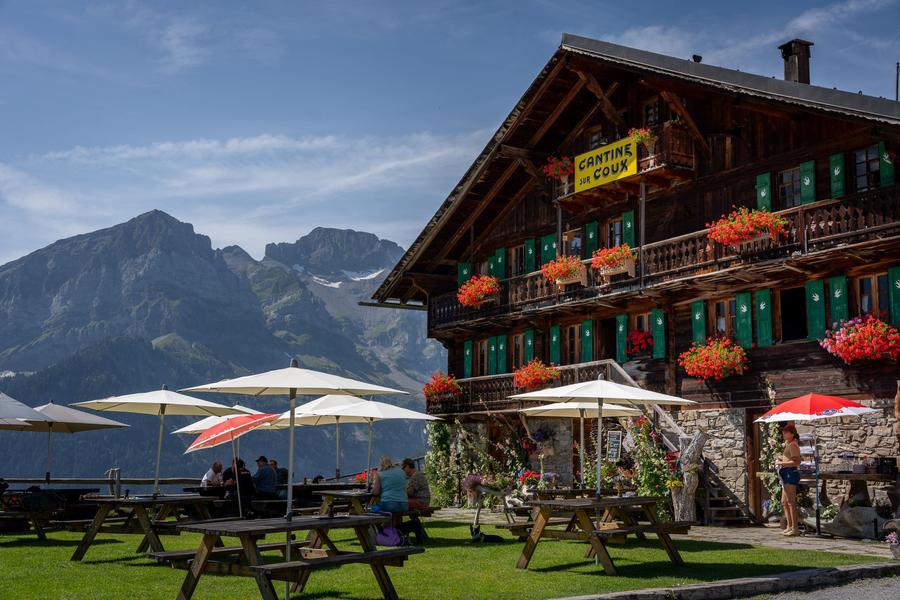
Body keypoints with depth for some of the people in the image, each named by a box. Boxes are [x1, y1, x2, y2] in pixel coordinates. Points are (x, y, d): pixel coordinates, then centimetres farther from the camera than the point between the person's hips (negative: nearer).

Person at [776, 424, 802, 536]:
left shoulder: (793, 445, -12)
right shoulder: (787, 444, 18)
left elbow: (796, 462, -21)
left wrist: (782, 463, -16)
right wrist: (781, 459, 10)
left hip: (791, 472, -11)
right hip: (786, 474, 11)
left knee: (791, 501, -9)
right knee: (784, 502, 15)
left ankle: (795, 528, -7)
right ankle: (789, 527, 21)